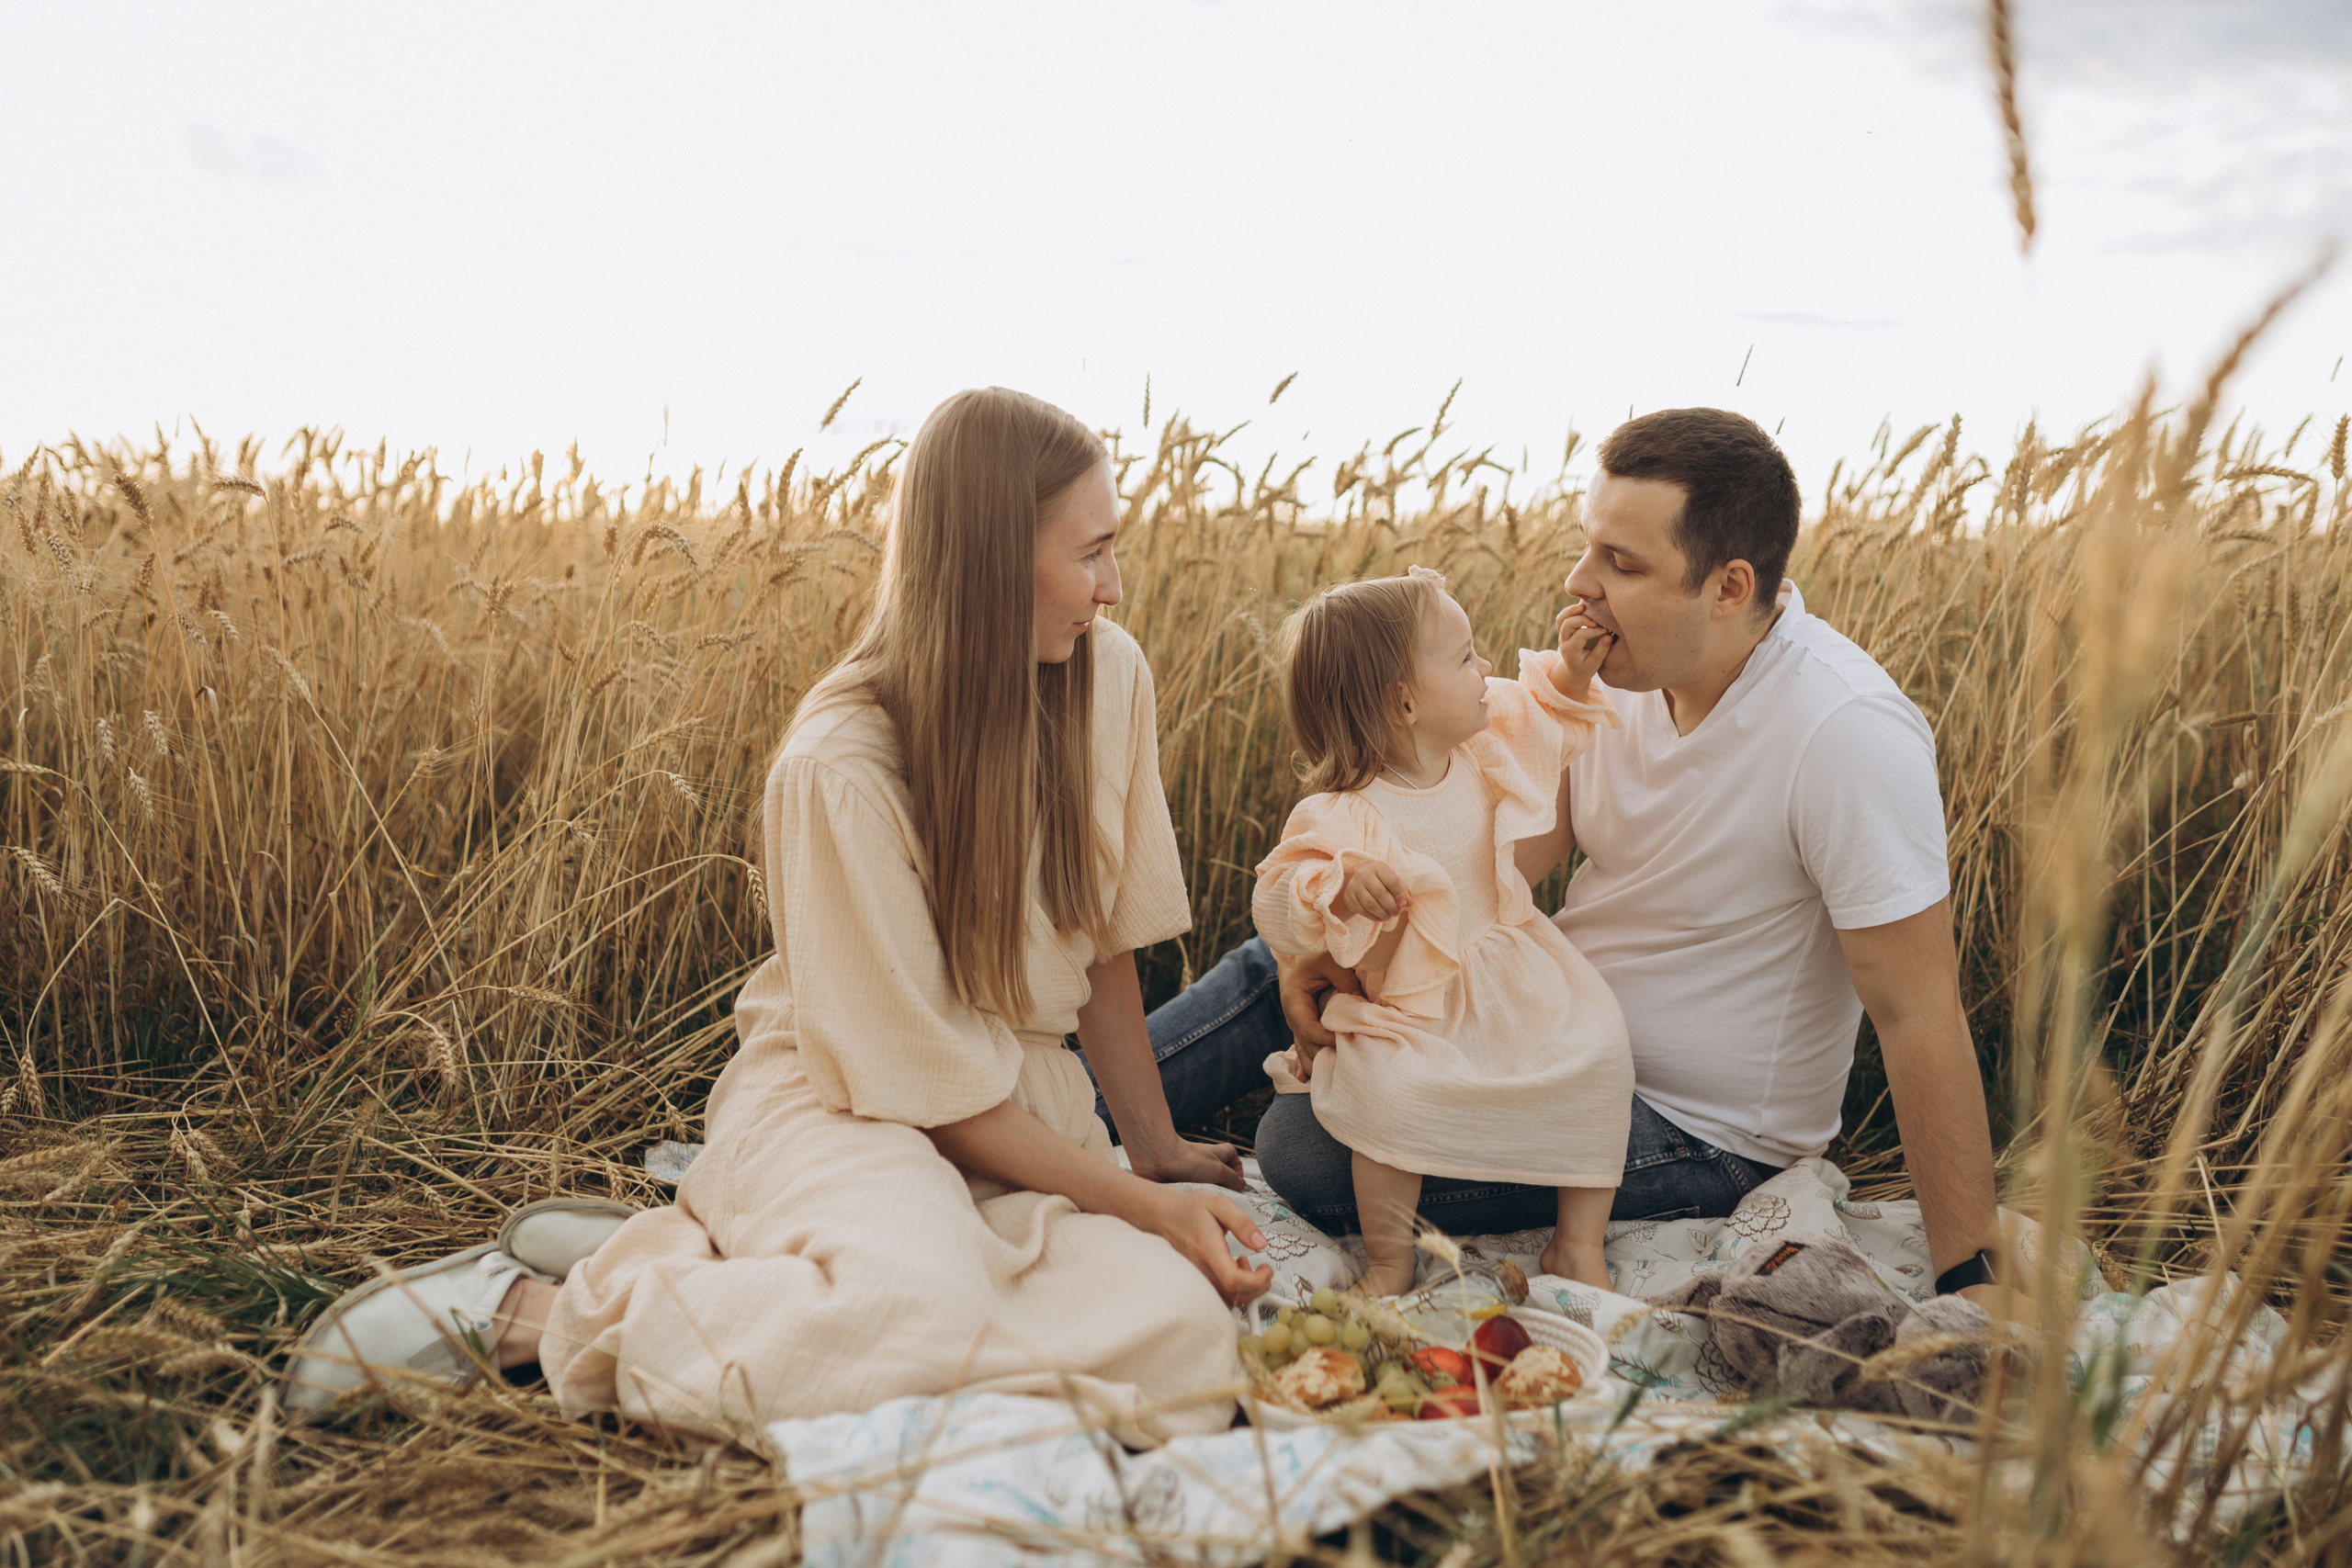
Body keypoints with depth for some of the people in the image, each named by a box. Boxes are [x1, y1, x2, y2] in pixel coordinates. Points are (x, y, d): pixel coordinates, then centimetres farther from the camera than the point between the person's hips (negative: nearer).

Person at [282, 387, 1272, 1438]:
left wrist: (1154, 1148, 10)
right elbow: (926, 1076, -16)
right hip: (842, 1103, -6)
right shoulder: (839, 766, -19)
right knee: (919, 1311, -41)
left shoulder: (1108, 679, -3)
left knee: (1183, 1341, -26)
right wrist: (1144, 1204, -17)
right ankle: (531, 1307, -14)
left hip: (1027, 1107, 7)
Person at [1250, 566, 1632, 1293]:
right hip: (1414, 1012, -6)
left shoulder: (1480, 748, -1)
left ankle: (1578, 1241, 6)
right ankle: (1389, 1258, -5)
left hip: (1513, 980, 6)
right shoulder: (1341, 820, -23)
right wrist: (1340, 884, -42)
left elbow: (1542, 720, 20)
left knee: (1601, 1057, -12)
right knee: (1390, 1094, -31)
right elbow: (1276, 911, -25)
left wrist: (1571, 672, 3)